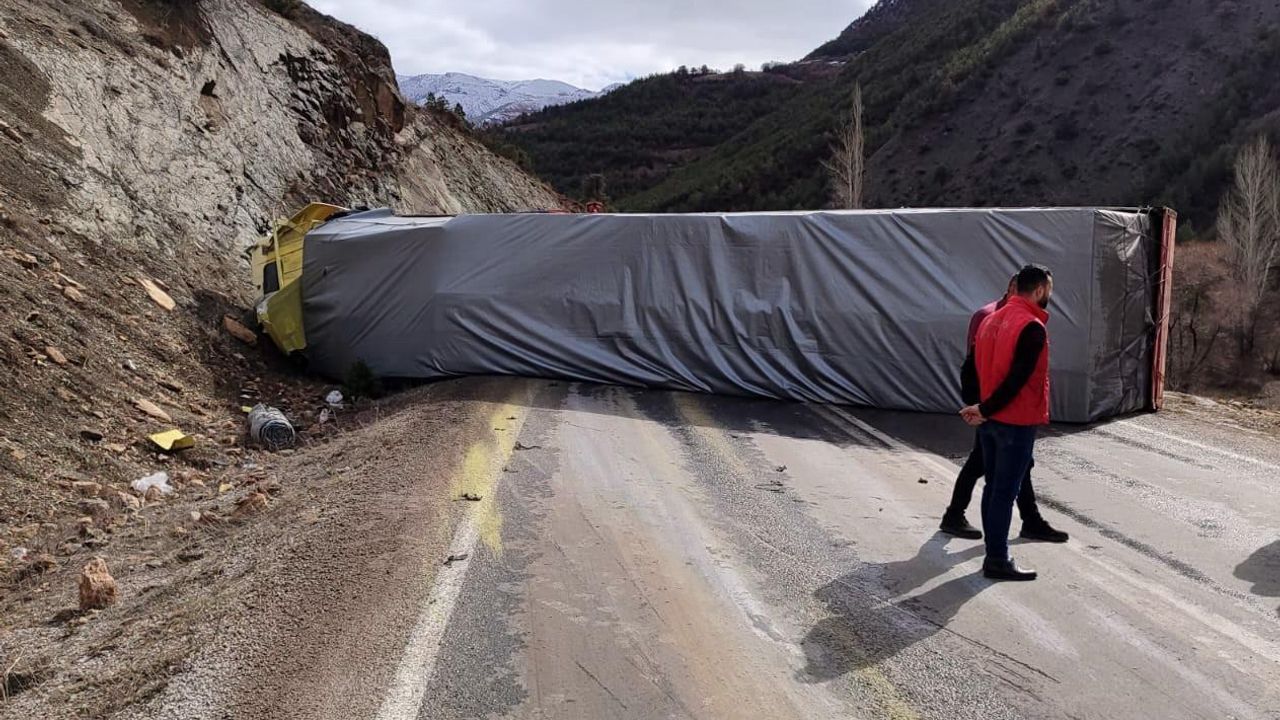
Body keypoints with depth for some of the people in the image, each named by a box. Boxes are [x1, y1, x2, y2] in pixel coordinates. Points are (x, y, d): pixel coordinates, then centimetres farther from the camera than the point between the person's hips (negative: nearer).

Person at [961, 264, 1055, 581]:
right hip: (1016, 422, -8)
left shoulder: (993, 319, 10)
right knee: (1005, 491, -3)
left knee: (993, 487, 13)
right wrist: (986, 410, -14)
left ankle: (994, 553, 20)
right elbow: (1018, 378, -21)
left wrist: (983, 408, 9)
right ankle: (998, 561, 4)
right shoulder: (1033, 328, -17)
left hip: (991, 420, 8)